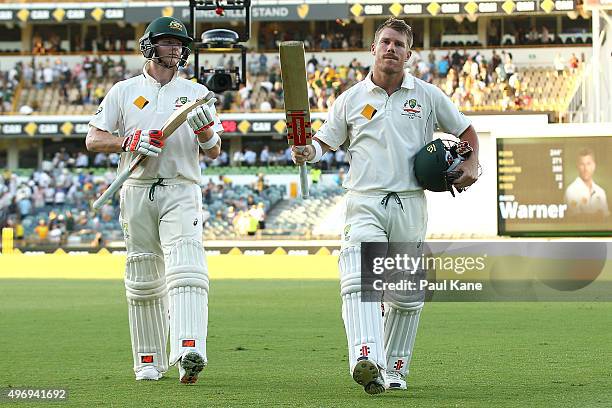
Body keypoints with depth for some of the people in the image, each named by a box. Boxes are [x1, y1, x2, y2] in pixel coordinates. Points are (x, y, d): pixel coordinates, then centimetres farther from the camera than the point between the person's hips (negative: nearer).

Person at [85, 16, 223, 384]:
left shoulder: (197, 93, 12)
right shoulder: (124, 92, 11)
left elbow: (214, 152, 8)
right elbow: (93, 140, 6)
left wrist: (205, 128, -14)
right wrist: (129, 140, -12)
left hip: (181, 191, -1)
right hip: (137, 192, 1)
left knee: (186, 267, -20)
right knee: (144, 279, 4)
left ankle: (189, 352, -35)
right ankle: (149, 362, 14)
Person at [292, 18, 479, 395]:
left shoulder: (428, 95, 9)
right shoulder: (352, 98, 9)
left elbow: (465, 130, 17)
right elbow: (325, 142, 12)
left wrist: (472, 165, 0)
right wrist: (307, 152, -10)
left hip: (411, 205, 1)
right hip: (365, 204, -1)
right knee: (359, 282, -23)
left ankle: (394, 368, 20)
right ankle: (366, 361, -37)